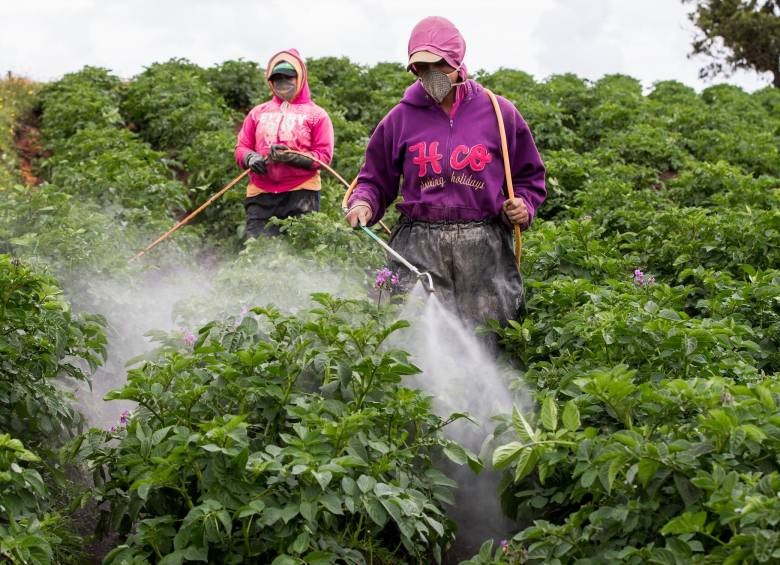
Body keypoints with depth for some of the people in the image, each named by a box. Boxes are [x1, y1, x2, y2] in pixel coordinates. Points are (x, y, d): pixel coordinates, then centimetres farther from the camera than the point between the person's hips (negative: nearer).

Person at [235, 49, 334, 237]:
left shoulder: (316, 114, 8)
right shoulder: (258, 112, 19)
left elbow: (324, 156, 0)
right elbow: (241, 148, 17)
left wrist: (291, 157, -15)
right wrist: (250, 158, -7)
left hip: (301, 194, -3)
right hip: (261, 194, 3)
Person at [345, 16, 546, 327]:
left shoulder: (499, 113, 6)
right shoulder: (401, 118, 8)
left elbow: (529, 177, 16)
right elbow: (375, 179, 15)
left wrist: (523, 206, -3)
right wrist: (363, 203, -5)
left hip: (484, 248, 1)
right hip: (418, 248, 0)